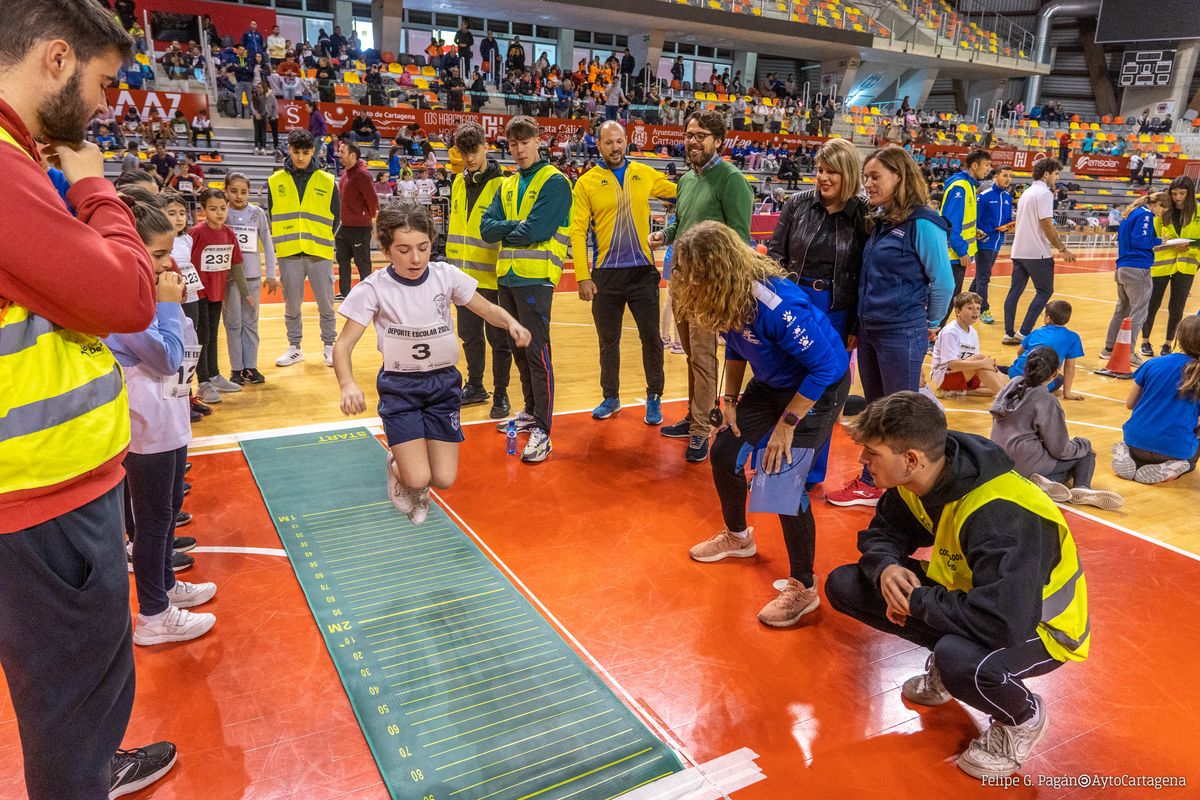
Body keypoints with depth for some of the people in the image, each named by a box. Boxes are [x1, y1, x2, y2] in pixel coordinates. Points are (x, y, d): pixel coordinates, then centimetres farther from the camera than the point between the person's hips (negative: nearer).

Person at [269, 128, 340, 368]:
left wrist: (323, 240, 1)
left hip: (320, 253, -1)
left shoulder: (327, 181, 3)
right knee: (292, 304, 9)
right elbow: (270, 217, 10)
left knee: (325, 302, 4)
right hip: (288, 254, 1)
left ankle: (329, 346, 18)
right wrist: (279, 242, 2)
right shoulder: (275, 181, 6)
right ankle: (294, 347, 22)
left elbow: (335, 216, 8)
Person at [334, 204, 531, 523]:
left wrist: (511, 322, -19)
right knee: (418, 480, -14)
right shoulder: (374, 288, -14)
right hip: (399, 388, -2)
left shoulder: (446, 276, -8)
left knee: (443, 480, -4)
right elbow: (343, 345, -14)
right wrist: (348, 384, -34)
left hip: (444, 383, 2)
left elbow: (488, 309, 4)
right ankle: (397, 465, 24)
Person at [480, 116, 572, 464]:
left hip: (535, 277, -7)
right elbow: (487, 226, 6)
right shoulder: (508, 185, 17)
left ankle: (542, 431, -4)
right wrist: (516, 226, -10)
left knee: (537, 352, -8)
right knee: (518, 348, 14)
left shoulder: (554, 182, -5)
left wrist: (505, 231, 1)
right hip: (507, 276, 7)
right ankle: (531, 411, 29)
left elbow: (535, 231, -16)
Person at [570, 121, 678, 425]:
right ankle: (611, 397, 28)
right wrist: (583, 277, -11)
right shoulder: (587, 182, -1)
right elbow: (578, 231, -5)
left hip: (643, 271, 1)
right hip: (606, 274, 0)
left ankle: (654, 398, 20)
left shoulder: (645, 174, 4)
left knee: (651, 338, 5)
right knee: (608, 341, 12)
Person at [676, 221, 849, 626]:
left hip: (819, 387, -8)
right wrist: (730, 399, 5)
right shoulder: (727, 296, -11)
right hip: (772, 383, 8)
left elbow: (824, 367, -30)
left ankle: (803, 588, 3)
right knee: (724, 452, 10)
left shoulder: (774, 304, -36)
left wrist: (787, 423, -25)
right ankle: (738, 537, 36)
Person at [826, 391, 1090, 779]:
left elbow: (1002, 623, -43)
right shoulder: (917, 479, -13)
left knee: (959, 661, -40)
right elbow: (881, 534, 2)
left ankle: (1025, 719, -4)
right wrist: (886, 569, -22)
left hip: (1037, 624, -7)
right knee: (844, 585, -6)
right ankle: (946, 661, 12)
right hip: (971, 592, 7)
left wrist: (915, 599, -28)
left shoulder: (999, 516, -37)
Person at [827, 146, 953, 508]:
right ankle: (871, 484, 29)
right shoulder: (881, 221, 10)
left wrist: (930, 324, 0)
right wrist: (861, 322, 12)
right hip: (869, 330, 8)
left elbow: (943, 281, -11)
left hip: (902, 335, -8)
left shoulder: (922, 223, -15)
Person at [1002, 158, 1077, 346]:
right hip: (1037, 252, -8)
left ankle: (1009, 333, 6)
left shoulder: (1027, 192, 17)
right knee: (1045, 291, 0)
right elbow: (1046, 224, -17)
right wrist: (1062, 249, -12)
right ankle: (1024, 332, -7)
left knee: (1015, 291, 7)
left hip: (1018, 251, 8)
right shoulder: (1044, 193, -10)